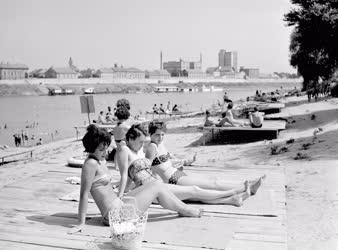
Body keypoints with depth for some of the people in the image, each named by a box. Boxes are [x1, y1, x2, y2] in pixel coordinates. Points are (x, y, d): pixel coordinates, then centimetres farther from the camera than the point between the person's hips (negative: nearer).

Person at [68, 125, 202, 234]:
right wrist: (81, 222, -21)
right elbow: (84, 194, -21)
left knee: (153, 185, 14)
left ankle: (182, 207, 25)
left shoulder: (99, 160, 10)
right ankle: (185, 210, 18)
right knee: (157, 187, -1)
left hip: (118, 204, 10)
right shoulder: (91, 164, -19)